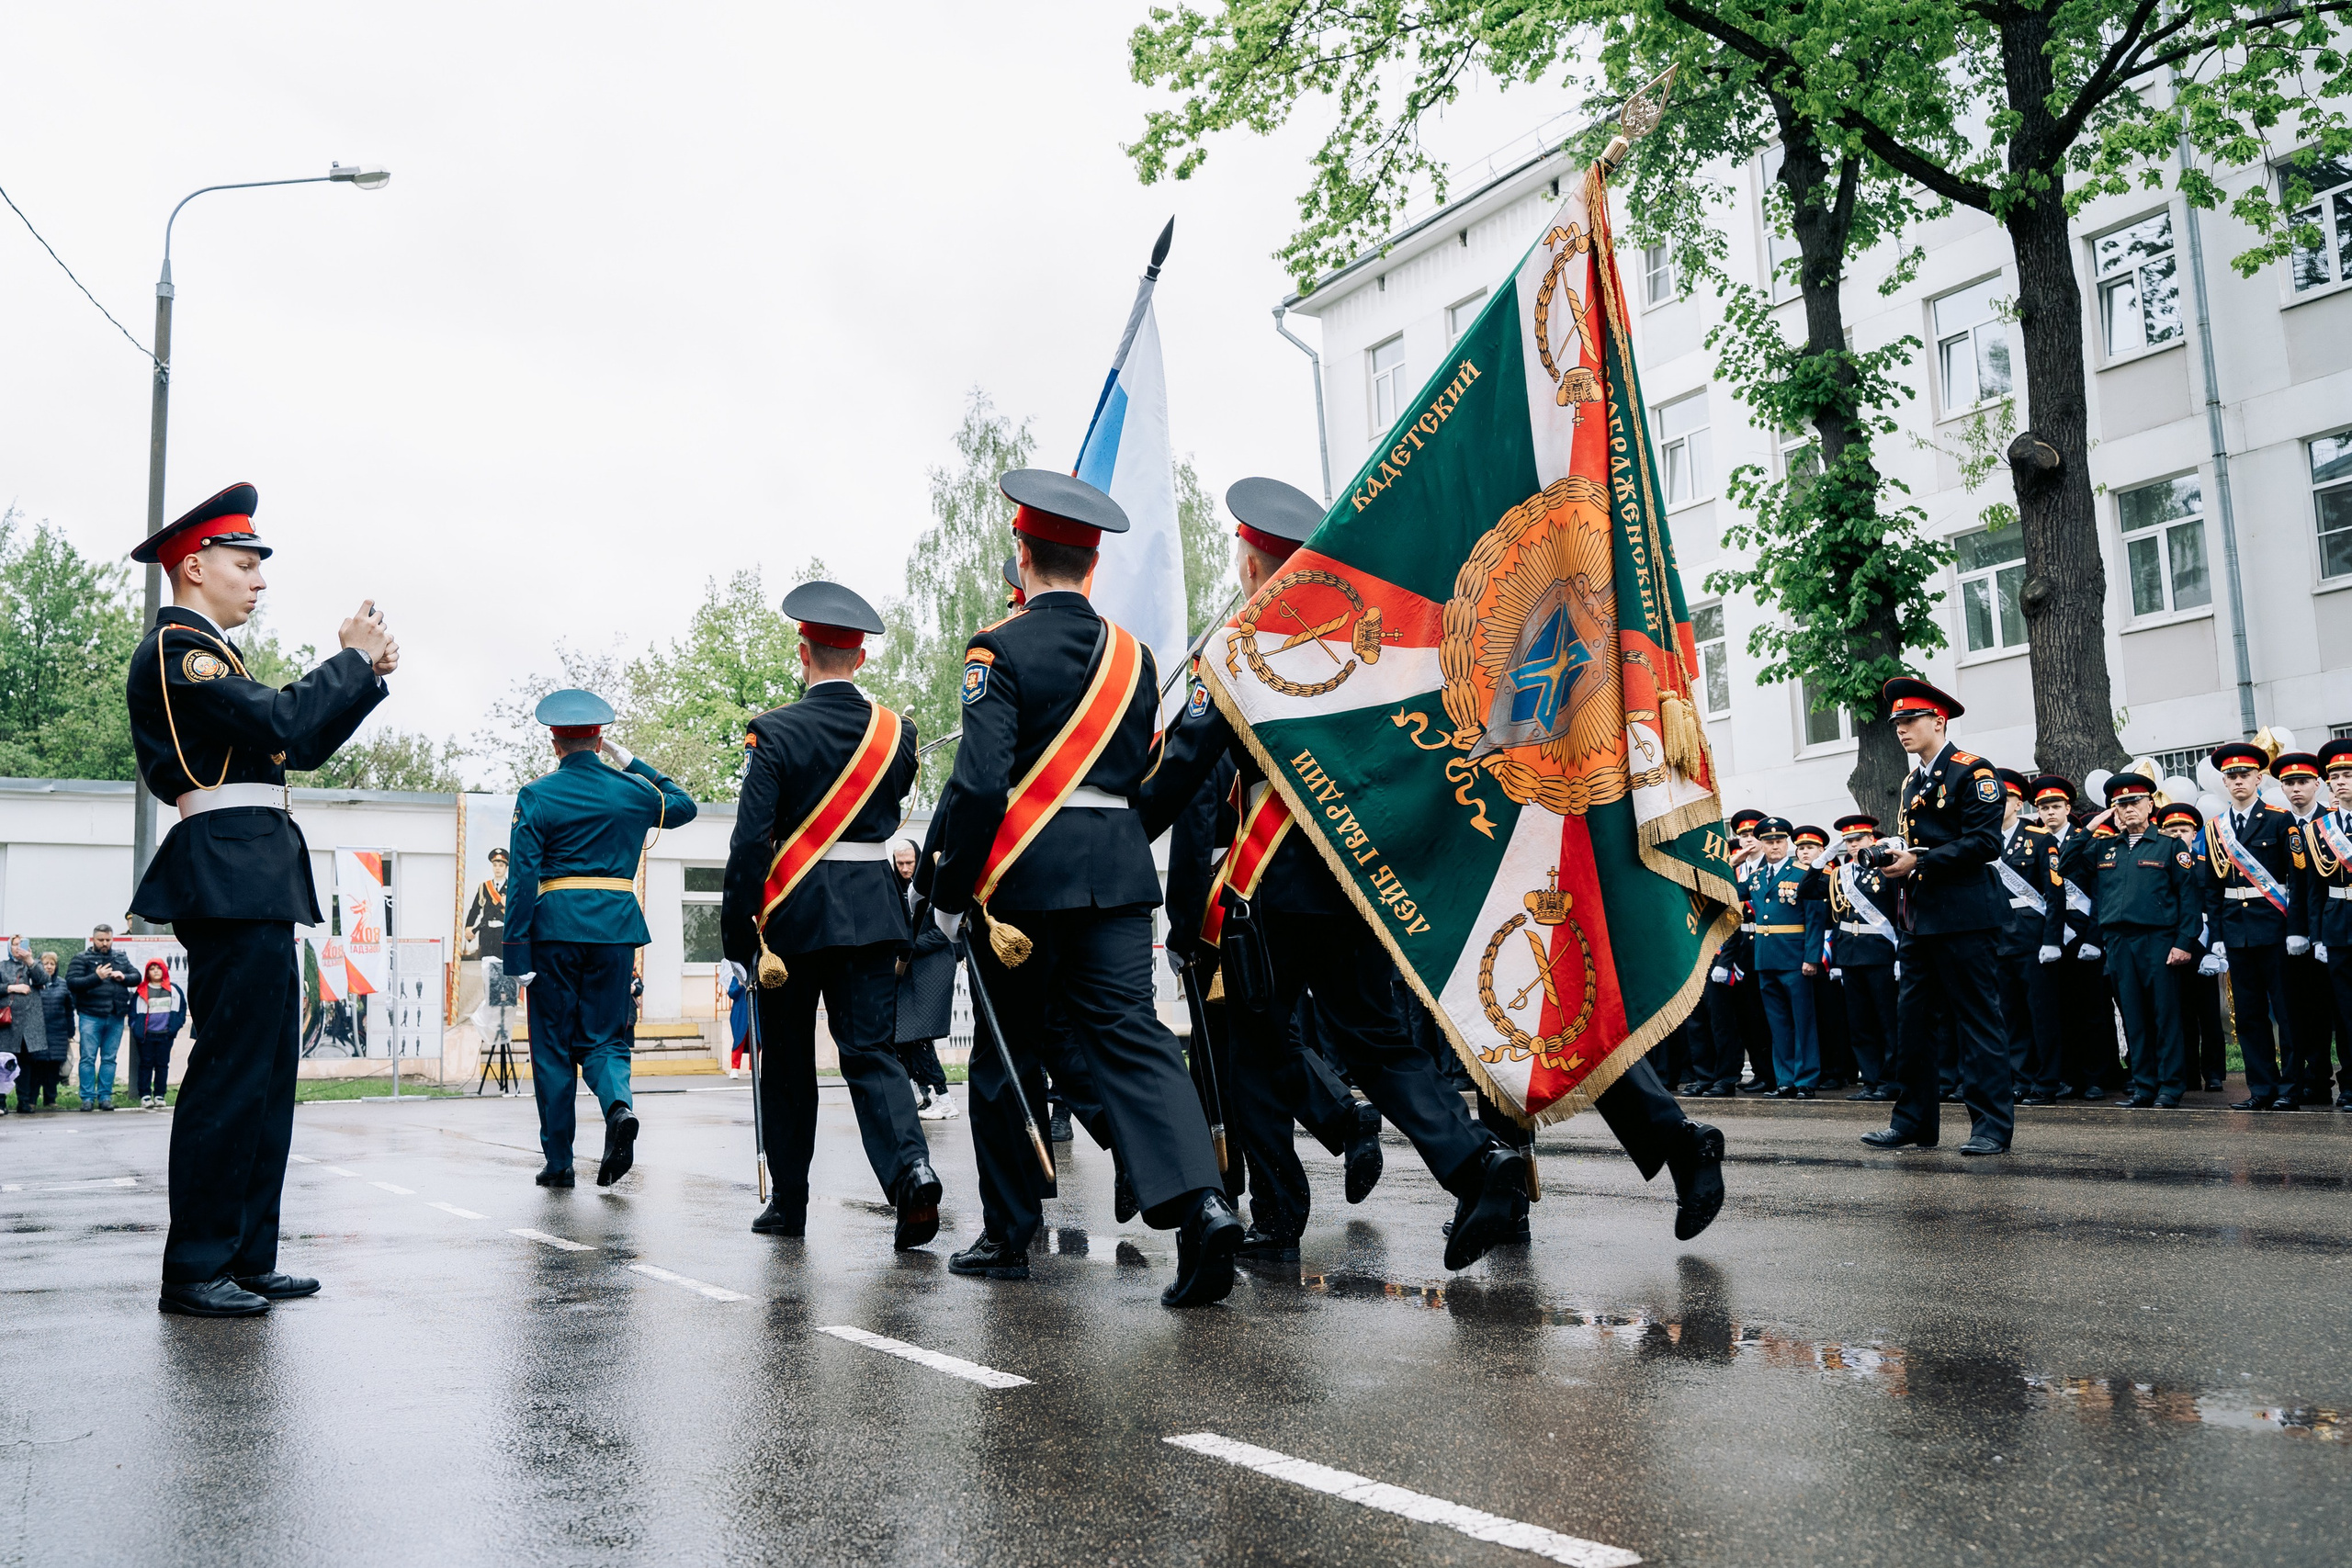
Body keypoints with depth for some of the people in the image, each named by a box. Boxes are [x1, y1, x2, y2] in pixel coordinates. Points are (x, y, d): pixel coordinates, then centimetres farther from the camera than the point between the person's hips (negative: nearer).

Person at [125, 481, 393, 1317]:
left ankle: (246, 1258, 17)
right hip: (232, 878, -11)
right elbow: (278, 721, -20)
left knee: (266, 1075, 11)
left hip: (256, 887, 11)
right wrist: (353, 659, -7)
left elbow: (304, 744, 23)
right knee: (231, 1074, -8)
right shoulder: (176, 648, -7)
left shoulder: (205, 654, 25)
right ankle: (194, 1270, -1)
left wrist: (367, 671, 12)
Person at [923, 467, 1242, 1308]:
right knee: (1131, 1035, -1)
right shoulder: (1132, 655, 10)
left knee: (1002, 1056, 10)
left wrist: (948, 893, -7)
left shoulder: (1001, 651, -8)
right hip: (1118, 873, 4)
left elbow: (979, 783, -15)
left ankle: (1006, 1235, 21)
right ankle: (1201, 1201, -20)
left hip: (1023, 877, -4)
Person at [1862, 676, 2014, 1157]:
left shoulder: (1972, 771, -5)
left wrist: (1919, 862, -18)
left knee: (1977, 1019, -4)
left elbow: (1985, 841, -14)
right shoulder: (1913, 784, 20)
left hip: (1961, 917, -8)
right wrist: (1895, 861, 6)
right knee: (1912, 1021, 8)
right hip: (1918, 918, 8)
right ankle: (1915, 1122, 15)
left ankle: (1993, 1126, 2)